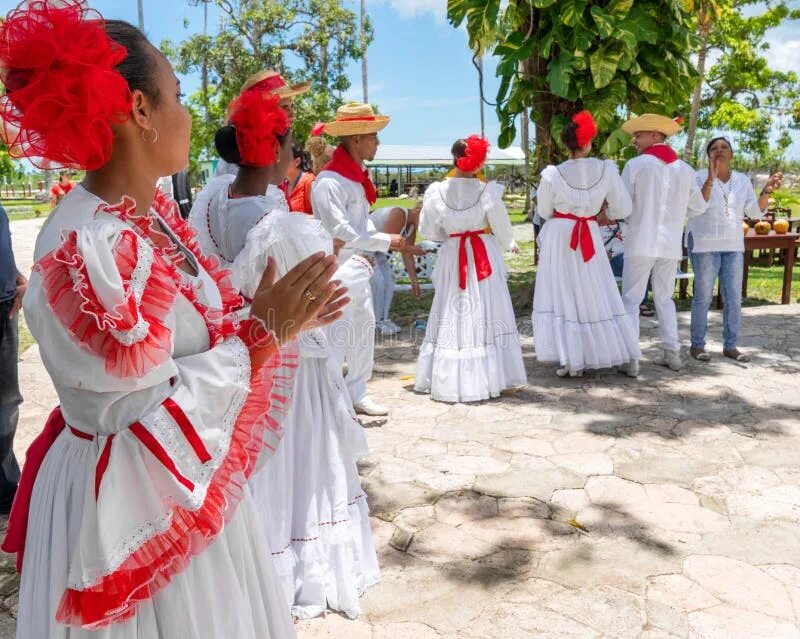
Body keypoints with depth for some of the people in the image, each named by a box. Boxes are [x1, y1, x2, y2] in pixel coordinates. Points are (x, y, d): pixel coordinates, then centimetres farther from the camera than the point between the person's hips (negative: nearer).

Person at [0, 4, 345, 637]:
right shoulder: (89, 248, -26)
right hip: (131, 505, -8)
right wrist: (262, 334, -20)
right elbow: (149, 421, -24)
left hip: (190, 485, 8)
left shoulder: (152, 213, 0)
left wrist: (275, 319, -3)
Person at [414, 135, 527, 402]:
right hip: (485, 257, -2)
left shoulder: (436, 192, -6)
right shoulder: (488, 191, -12)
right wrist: (511, 245, 18)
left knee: (451, 317, 10)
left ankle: (448, 380, 16)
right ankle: (489, 377, 13)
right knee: (484, 316, 6)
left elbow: (428, 231, 2)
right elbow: (502, 229, -3)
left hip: (451, 257, 2)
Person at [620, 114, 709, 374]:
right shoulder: (684, 169, 7)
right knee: (665, 299, 17)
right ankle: (672, 353, 18)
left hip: (641, 242, -4)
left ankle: (630, 358, -2)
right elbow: (698, 206, 13)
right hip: (670, 244, 5)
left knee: (631, 300, 2)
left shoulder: (635, 165, -6)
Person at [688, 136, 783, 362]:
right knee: (703, 297, -4)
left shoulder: (742, 180, 8)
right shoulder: (700, 177, -4)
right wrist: (710, 179, -31)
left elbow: (755, 212, 5)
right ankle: (697, 345, 5)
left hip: (733, 246, 5)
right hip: (704, 244, -4)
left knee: (734, 298, 4)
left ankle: (730, 346, 12)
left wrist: (767, 191, -10)